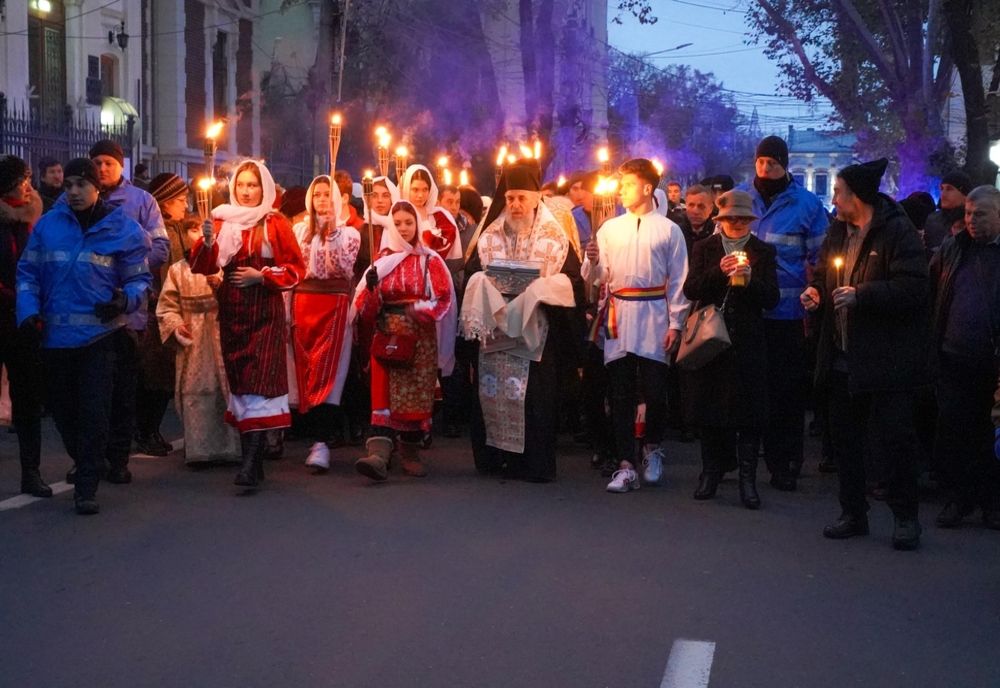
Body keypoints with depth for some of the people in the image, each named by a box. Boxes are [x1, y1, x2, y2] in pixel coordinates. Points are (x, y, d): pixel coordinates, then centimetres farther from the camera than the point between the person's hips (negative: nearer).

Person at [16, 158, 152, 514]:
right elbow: (28, 271, 10)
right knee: (62, 407, 12)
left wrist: (126, 300, -17)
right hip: (55, 334, 3)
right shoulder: (48, 224, 6)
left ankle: (86, 487, -1)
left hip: (100, 334, -3)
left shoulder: (123, 229, 0)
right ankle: (85, 464, 36)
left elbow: (139, 278, 4)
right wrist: (28, 312, -3)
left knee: (93, 410, -8)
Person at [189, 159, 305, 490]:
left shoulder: (276, 223, 3)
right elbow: (203, 267, 2)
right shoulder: (222, 221, 9)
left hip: (265, 312, -4)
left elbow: (296, 268, 3)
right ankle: (252, 457, 14)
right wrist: (208, 243, -17)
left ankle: (251, 463, -19)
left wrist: (262, 276, -11)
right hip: (232, 312, 4)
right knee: (238, 381, 6)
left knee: (259, 384, -12)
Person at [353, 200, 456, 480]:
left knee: (416, 395, 1)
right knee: (384, 393, -12)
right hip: (387, 336, 1)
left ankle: (410, 454, 14)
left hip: (420, 339, 0)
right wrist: (370, 287, -15)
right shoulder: (381, 261, 11)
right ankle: (379, 454, -25)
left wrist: (410, 307, -13)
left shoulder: (431, 261, 6)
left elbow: (443, 299, -3)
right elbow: (366, 306, 6)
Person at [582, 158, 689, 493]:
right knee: (621, 396, 2)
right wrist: (593, 261, -13)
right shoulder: (609, 229, 11)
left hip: (654, 318, -2)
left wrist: (675, 324, -3)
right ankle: (626, 467, 6)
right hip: (618, 318, 2)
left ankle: (652, 450, 25)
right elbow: (597, 278, 9)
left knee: (654, 391, -1)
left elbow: (678, 281, 3)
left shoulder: (668, 230, 4)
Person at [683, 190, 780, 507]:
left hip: (748, 342, -1)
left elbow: (772, 299, -1)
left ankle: (747, 478, 2)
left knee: (749, 411, -2)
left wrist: (750, 279, -18)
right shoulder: (705, 248, 8)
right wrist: (718, 272, -17)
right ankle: (711, 471, 17)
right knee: (709, 406, 5)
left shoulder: (764, 252, 6)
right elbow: (690, 290, -2)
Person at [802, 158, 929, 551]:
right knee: (844, 437, 12)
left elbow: (914, 289, -21)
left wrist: (861, 296, -23)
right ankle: (853, 514, 23)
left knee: (892, 437, -3)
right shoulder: (838, 231, 11)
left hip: (886, 358, -8)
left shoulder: (897, 231, -12)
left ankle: (905, 517, 10)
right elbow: (823, 274, 25)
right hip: (843, 357, 8)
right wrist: (816, 292, 3)